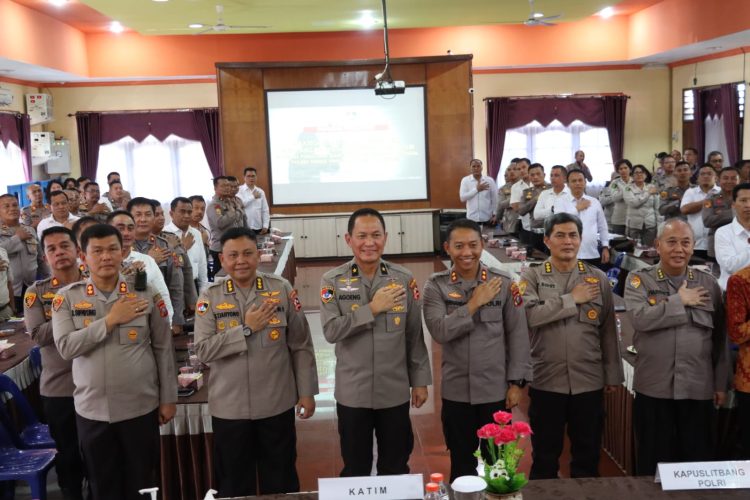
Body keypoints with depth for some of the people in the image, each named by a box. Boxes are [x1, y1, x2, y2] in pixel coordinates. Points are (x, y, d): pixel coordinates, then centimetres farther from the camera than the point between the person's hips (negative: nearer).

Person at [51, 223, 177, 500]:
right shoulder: (67, 297, -3)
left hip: (141, 407, -1)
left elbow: (163, 348, 0)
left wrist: (168, 398, 1)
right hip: (92, 409, 1)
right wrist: (110, 320, -19)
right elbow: (66, 347, -14)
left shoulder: (146, 292, -4)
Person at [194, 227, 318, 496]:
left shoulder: (282, 289, -3)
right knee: (234, 483, 15)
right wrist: (246, 328, -17)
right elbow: (203, 350, -11)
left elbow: (301, 346, 0)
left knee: (281, 480, 15)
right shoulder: (210, 297, -3)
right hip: (229, 408, 0)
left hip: (277, 404, 0)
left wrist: (307, 392, 1)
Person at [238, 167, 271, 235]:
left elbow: (265, 210, 11)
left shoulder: (260, 192, 11)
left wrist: (265, 226, 1)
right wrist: (253, 197, -8)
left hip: (258, 228, 4)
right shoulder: (239, 190, -1)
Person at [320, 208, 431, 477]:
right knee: (355, 470, 15)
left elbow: (415, 335, 3)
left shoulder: (404, 279, -2)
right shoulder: (332, 280, -7)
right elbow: (331, 331, -16)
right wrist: (373, 308, -21)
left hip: (395, 391, 1)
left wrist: (420, 381, 4)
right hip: (352, 393, -1)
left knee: (396, 469, 16)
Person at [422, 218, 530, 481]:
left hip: (496, 390, 0)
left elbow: (518, 334, -1)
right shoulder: (436, 285, -5)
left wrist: (516, 381, -3)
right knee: (462, 464, 14)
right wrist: (475, 303, -21)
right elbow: (439, 331, -18)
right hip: (456, 391, 0)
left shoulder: (504, 283, -4)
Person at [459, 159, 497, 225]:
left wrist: (494, 215, -2)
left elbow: (495, 199, 3)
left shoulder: (490, 180, 1)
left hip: (487, 218, 1)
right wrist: (476, 189, -12)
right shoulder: (465, 180, 0)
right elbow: (462, 198, -9)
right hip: (472, 218, 0)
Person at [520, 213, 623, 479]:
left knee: (588, 455, 14)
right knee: (545, 456, 12)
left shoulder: (598, 279, 5)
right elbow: (530, 315, -20)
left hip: (589, 381, 2)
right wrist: (573, 299, -14)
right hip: (546, 381, -2)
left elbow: (608, 331, 7)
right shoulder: (531, 277, -1)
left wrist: (613, 375, 7)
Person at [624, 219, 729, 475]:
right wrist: (681, 301, -11)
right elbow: (641, 319, -20)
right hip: (653, 388, -2)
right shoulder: (639, 280, -1)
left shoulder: (709, 284, 7)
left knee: (697, 459, 11)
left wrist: (721, 384, 8)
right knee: (653, 461, 9)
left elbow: (720, 338, 9)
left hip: (699, 389, 2)